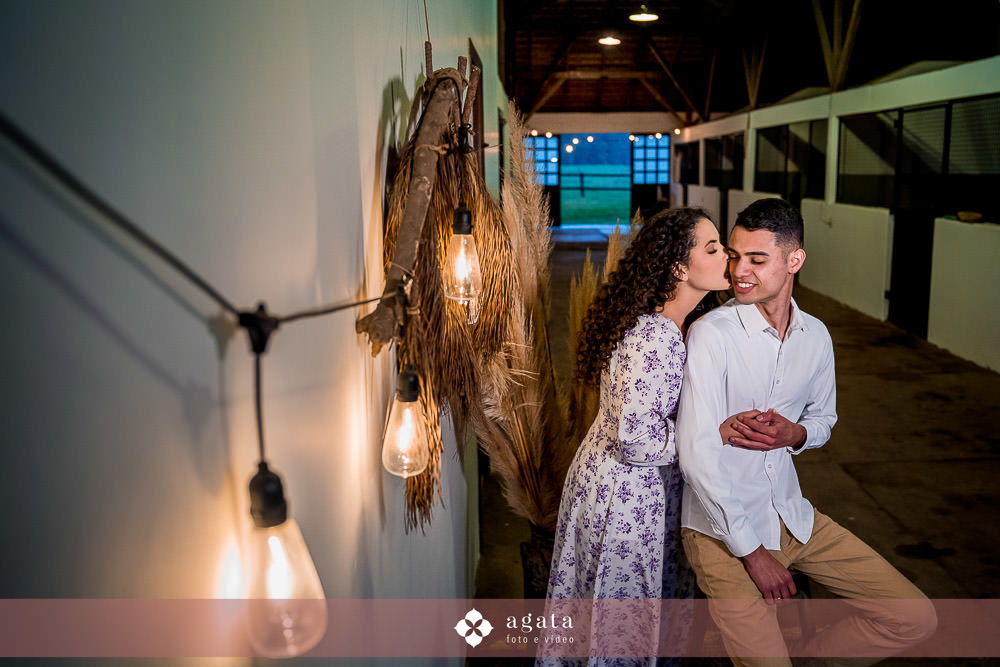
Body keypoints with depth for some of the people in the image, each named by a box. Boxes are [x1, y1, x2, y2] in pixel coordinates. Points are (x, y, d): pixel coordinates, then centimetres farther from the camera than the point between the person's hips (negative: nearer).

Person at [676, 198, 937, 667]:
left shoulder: (815, 336, 0)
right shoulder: (712, 334, -20)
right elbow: (697, 456, -22)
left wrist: (795, 434, -9)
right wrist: (753, 553, -16)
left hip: (792, 517, 6)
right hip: (723, 531, -6)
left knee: (914, 617, 7)